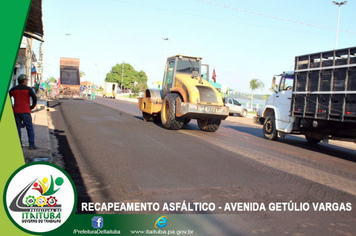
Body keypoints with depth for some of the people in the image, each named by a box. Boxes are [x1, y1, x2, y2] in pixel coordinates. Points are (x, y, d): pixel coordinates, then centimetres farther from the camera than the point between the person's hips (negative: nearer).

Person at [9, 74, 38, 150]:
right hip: (25, 111, -4)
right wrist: (32, 106, -4)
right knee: (30, 128, 3)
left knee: (17, 128, 10)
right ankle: (32, 145, 2)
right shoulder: (28, 89, -4)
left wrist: (11, 107, 13)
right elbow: (34, 98, -16)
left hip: (16, 111, 4)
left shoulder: (13, 89, 11)